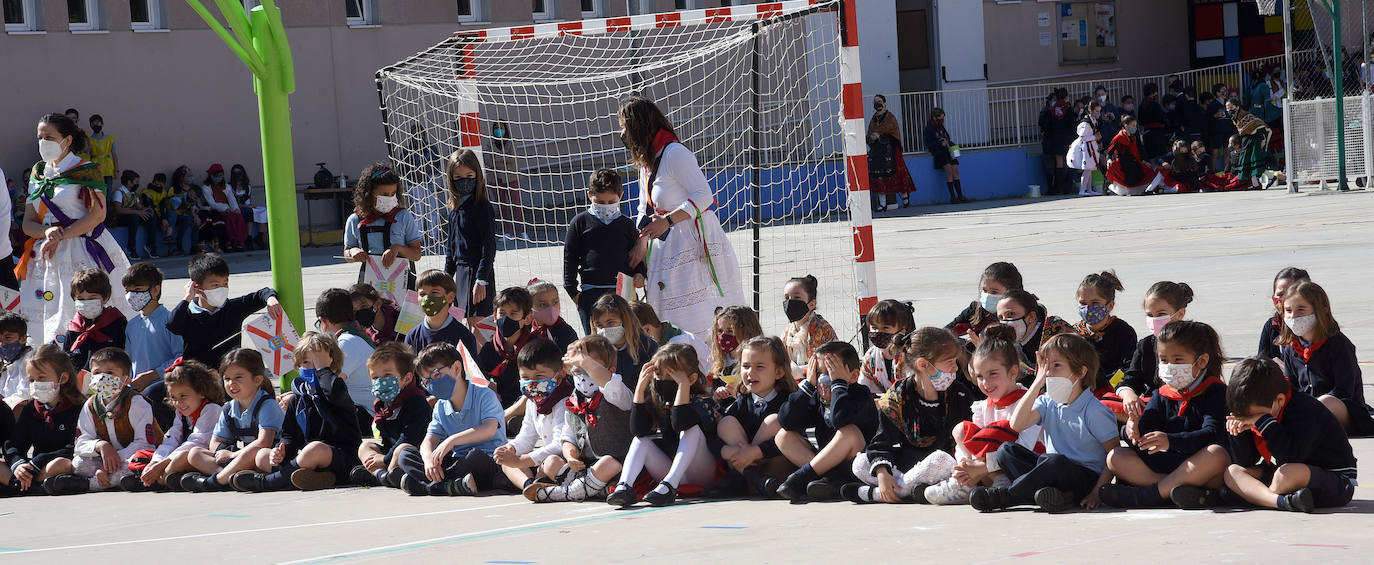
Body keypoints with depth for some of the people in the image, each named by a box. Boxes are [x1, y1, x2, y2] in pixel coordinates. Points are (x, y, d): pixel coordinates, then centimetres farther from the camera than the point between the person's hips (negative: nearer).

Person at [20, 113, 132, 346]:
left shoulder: (86, 171, -1)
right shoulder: (38, 174, 17)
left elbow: (97, 214, -10)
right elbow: (28, 223, 14)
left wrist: (60, 237, -13)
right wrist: (47, 232, -9)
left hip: (83, 255, -6)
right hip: (48, 256, 6)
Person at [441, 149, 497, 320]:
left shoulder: (483, 208, -12)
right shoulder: (454, 209, 11)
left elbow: (489, 247, -16)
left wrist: (481, 281, -20)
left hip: (478, 272, -8)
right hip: (461, 271, 8)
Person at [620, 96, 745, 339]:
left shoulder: (675, 154, -13)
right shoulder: (647, 162, 16)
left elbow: (703, 196, -20)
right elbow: (645, 210, 24)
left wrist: (667, 221, -25)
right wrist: (641, 246, 13)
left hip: (696, 243, -9)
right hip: (670, 244, 9)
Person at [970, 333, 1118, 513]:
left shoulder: (1094, 411, -10)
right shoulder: (1047, 403, 7)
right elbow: (1016, 425, -9)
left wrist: (1096, 493, -19)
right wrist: (1037, 383, -10)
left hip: (1086, 478, -7)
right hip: (1054, 472, 7)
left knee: (1055, 461, -37)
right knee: (1006, 451, -9)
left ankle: (1003, 496, -23)